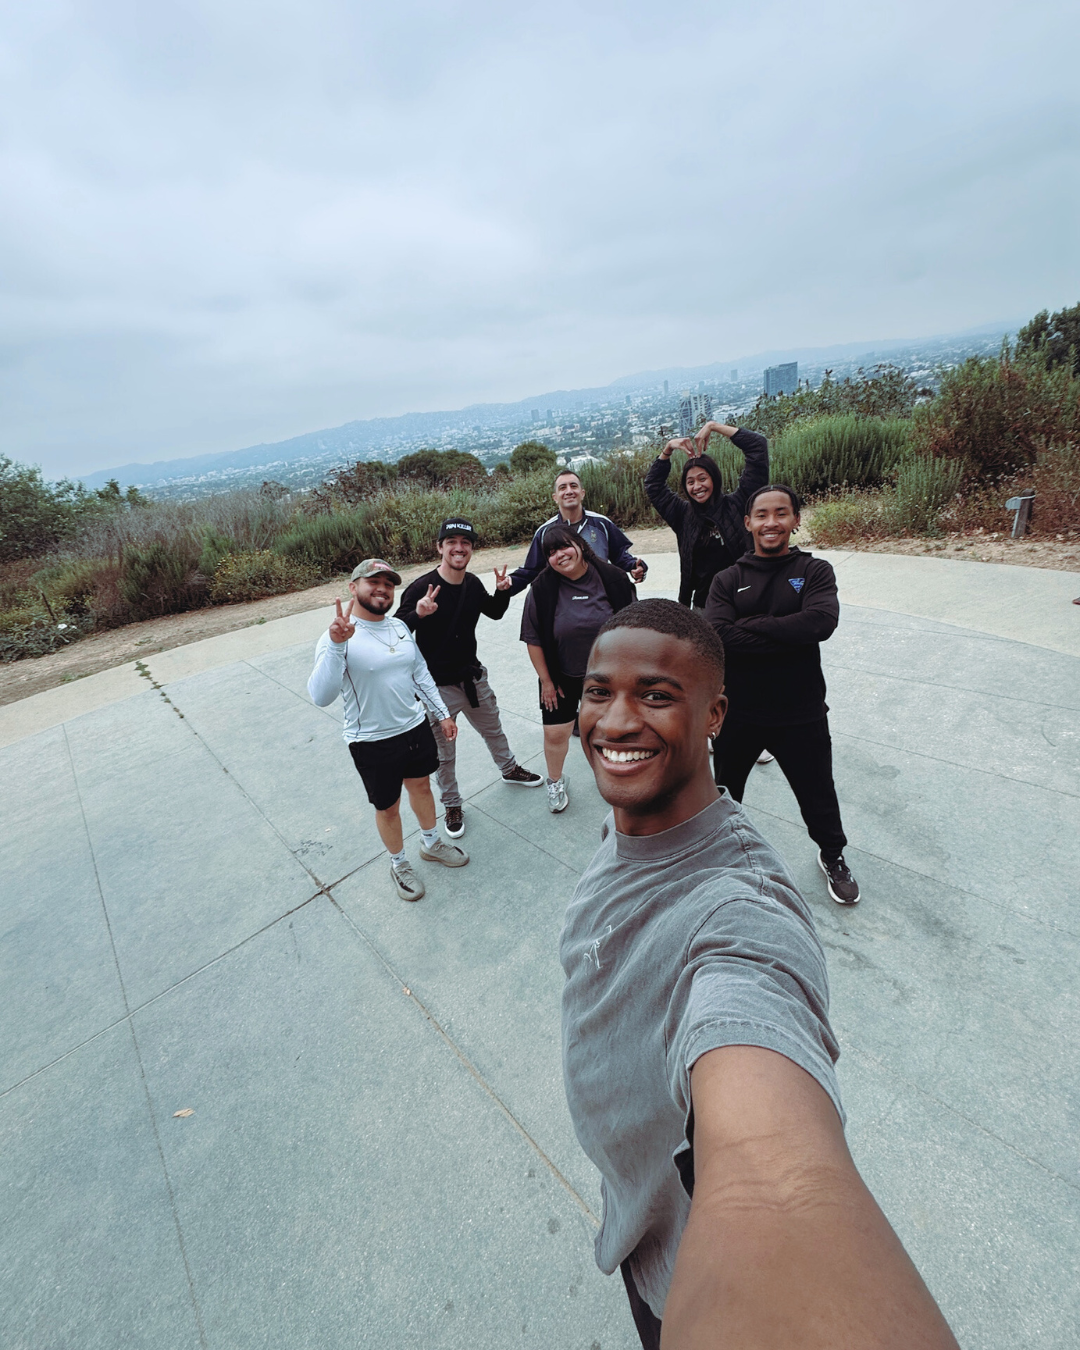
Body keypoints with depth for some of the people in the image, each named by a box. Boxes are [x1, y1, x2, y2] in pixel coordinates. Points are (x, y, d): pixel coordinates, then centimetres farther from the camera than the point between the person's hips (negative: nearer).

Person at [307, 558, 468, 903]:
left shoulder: (399, 628, 1)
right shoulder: (338, 639, -20)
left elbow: (421, 674, 12)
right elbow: (321, 697, -33)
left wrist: (443, 713, 13)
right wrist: (336, 645, -44)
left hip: (415, 727, 6)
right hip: (373, 743, -6)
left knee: (421, 785, 24)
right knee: (388, 807, 13)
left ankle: (431, 844, 49)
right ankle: (399, 864, 40)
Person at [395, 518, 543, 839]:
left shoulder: (473, 584, -3)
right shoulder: (421, 588, -22)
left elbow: (494, 613, 16)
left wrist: (502, 591, -4)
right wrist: (418, 614, -41)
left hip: (473, 677, 6)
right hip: (438, 687, -5)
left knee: (493, 730, 27)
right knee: (444, 754, 12)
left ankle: (509, 769, 55)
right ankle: (452, 804, 35)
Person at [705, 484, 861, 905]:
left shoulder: (814, 571, -2)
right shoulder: (728, 580, -2)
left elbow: (821, 622, -23)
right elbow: (716, 635, -20)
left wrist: (748, 626, -20)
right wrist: (788, 636, -21)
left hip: (801, 715, 0)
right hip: (737, 713, 1)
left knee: (818, 795, 20)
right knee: (724, 792, 21)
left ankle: (832, 855, 51)